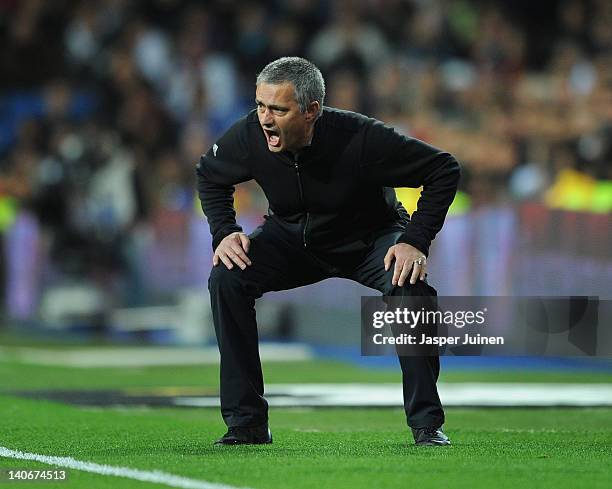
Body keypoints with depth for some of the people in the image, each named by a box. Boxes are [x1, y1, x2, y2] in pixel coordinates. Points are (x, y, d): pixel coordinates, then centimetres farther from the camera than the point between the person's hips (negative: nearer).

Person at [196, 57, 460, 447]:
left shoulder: (359, 138, -33)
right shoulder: (249, 136, -24)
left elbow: (444, 170, -23)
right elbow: (209, 177, 1)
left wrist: (416, 241, -30)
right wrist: (224, 233, -14)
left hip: (368, 238, -3)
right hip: (293, 237, 3)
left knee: (410, 286, -33)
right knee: (227, 279, -21)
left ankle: (427, 424, -18)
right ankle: (247, 424, -13)